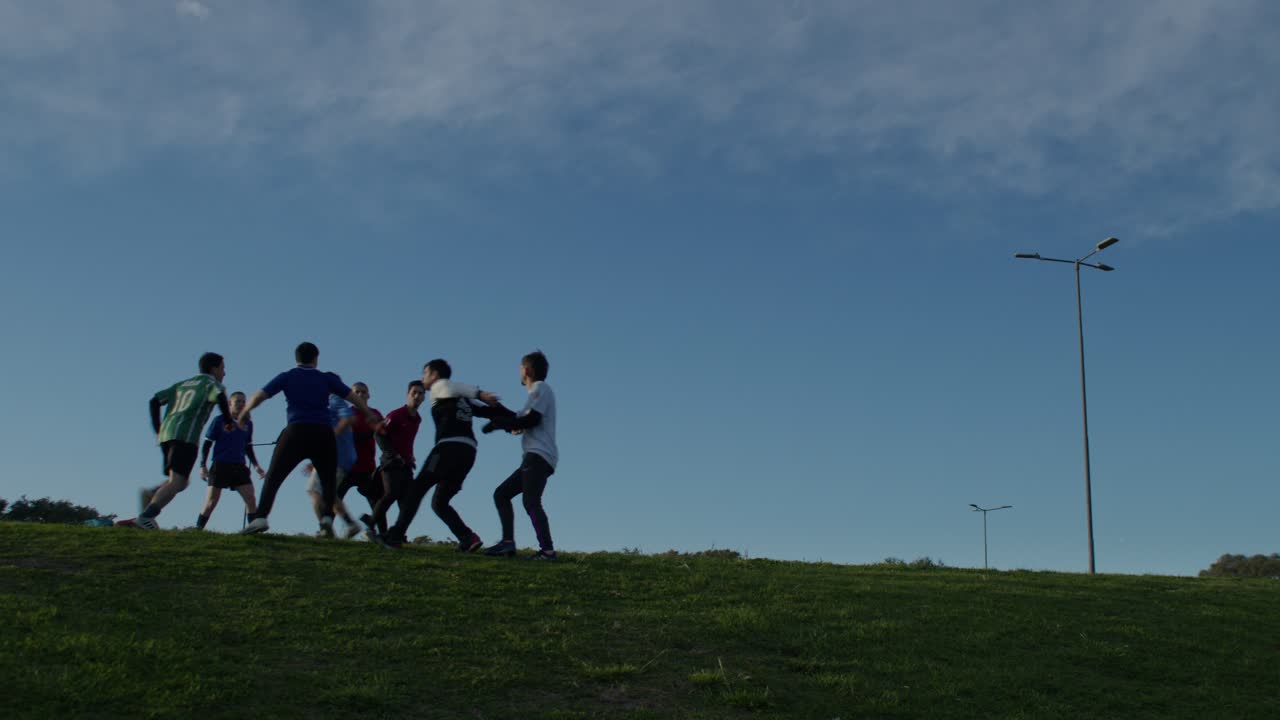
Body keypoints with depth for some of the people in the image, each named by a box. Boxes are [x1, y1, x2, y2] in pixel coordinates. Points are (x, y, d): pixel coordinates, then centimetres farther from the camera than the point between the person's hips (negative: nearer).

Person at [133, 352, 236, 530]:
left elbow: (155, 400, 24)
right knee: (176, 482, -16)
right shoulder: (211, 382, 9)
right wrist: (228, 419, -1)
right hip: (185, 436, -7)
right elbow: (219, 396, -15)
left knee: (180, 482, 17)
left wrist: (158, 430, 22)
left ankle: (151, 496, -8)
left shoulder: (183, 384, 28)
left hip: (166, 434, 7)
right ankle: (145, 517, -31)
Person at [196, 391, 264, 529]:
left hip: (239, 467, 3)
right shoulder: (219, 420, 1)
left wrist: (256, 465, 11)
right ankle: (197, 529, 2)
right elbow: (207, 444, 2)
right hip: (220, 465, -3)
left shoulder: (247, 423, 13)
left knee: (250, 499, -9)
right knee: (211, 501, -6)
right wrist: (203, 465, -7)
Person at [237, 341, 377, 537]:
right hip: (323, 434, 1)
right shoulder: (327, 379, 14)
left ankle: (260, 517, -18)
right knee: (328, 480, 16)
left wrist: (245, 411, 22)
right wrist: (370, 415, 23)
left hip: (296, 432, -1)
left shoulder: (287, 377, 12)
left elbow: (259, 396, 6)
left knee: (273, 477, 0)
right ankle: (327, 517, -4)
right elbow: (353, 398, 11)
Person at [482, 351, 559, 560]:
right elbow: (522, 421, 28)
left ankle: (547, 550, -30)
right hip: (533, 458, 10)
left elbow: (531, 420, -12)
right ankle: (508, 542, 0)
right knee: (501, 494, 8)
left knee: (531, 501, -22)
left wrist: (499, 423, -6)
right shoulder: (538, 391, 28)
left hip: (539, 456, -10)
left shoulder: (540, 388, 0)